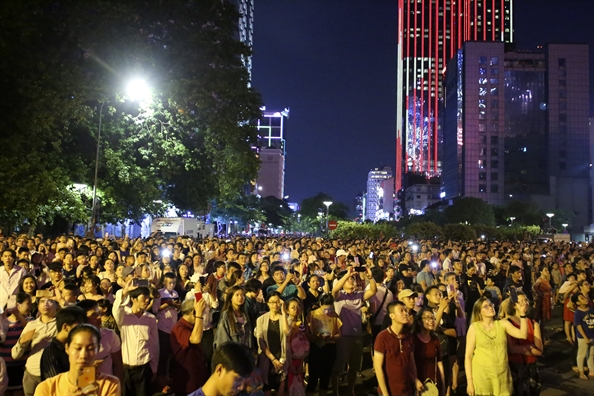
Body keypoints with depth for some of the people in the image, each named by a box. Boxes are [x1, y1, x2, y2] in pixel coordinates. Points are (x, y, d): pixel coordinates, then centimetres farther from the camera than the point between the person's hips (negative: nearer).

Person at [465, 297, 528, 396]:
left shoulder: (502, 324, 5)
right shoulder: (474, 327, -3)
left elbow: (523, 335, -10)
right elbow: (468, 355, -4)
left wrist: (522, 313, -17)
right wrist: (469, 381, -8)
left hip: (502, 375, 2)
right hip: (481, 376, -2)